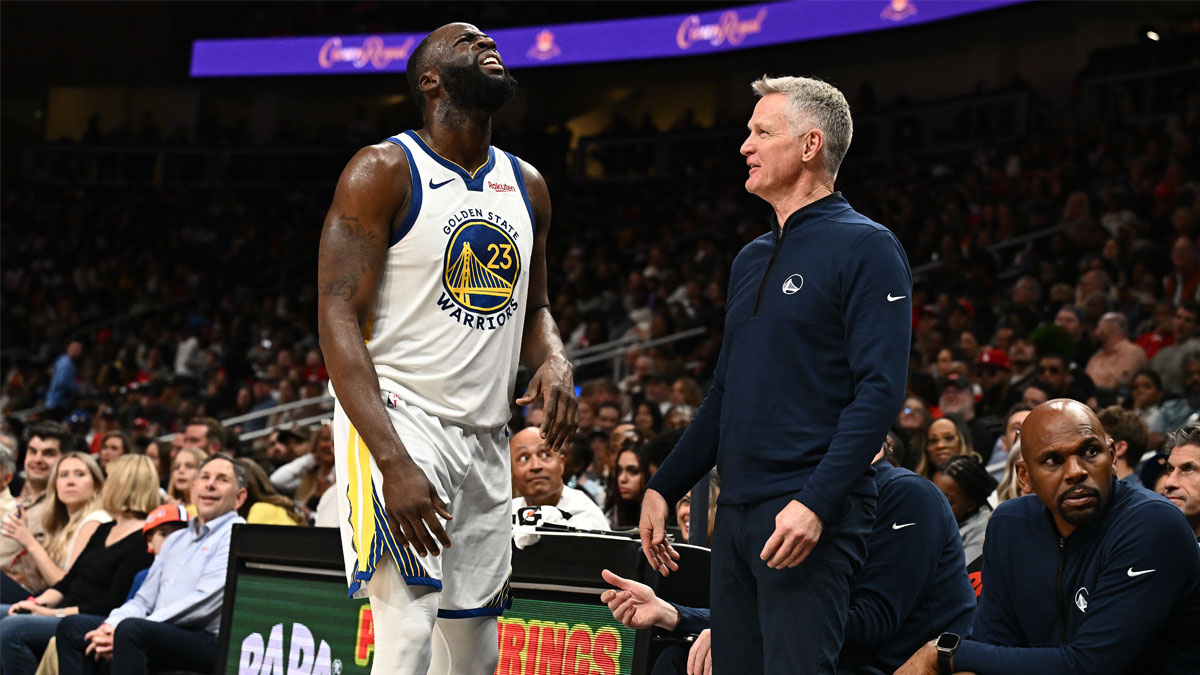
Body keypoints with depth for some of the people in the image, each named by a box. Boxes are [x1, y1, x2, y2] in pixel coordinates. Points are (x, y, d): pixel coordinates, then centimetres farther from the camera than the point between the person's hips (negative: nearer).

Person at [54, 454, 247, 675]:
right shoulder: (176, 539, 26)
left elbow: (203, 604, -14)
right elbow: (144, 600, 23)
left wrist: (122, 630, -16)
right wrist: (111, 626, -2)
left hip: (206, 640, -8)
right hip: (160, 634, 8)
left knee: (131, 629, -34)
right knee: (72, 627, -5)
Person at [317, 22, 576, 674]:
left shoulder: (526, 187, 13)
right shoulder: (383, 171, -9)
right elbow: (338, 321, -15)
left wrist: (554, 360, -3)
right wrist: (393, 461, -27)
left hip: (485, 436, 7)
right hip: (395, 418, -7)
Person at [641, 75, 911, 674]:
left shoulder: (864, 248, -7)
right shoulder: (752, 259, 19)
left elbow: (879, 392, -15)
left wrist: (816, 503, -24)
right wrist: (663, 488, 17)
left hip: (811, 517, -8)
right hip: (737, 512, 8)